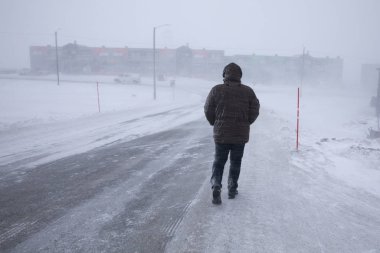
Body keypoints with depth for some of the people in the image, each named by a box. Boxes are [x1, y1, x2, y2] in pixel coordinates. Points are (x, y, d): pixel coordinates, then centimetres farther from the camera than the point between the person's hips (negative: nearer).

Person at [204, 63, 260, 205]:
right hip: (241, 134, 1)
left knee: (219, 161, 9)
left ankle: (216, 186, -9)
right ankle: (232, 189, 20)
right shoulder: (248, 91, -2)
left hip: (221, 134, -1)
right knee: (235, 162, 14)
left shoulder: (216, 90, -5)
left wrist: (215, 124, 15)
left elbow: (208, 110, -1)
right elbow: (255, 110, 2)